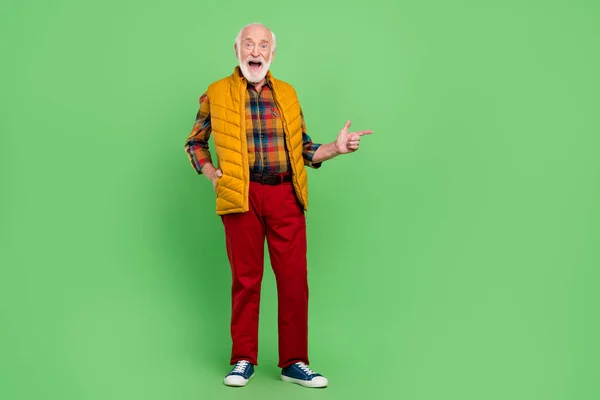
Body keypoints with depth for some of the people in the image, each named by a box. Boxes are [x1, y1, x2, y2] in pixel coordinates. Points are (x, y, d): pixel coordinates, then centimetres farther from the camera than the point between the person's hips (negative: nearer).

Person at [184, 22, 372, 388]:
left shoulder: (287, 93, 13)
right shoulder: (217, 93, 5)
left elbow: (303, 148, 16)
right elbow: (195, 143, 15)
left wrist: (336, 148, 0)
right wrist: (212, 175, -1)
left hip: (286, 195, 2)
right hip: (242, 196, -2)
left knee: (294, 278, 1)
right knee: (246, 279, 5)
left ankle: (294, 362, 13)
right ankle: (244, 360, 19)